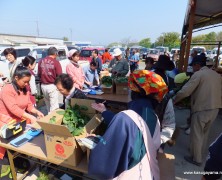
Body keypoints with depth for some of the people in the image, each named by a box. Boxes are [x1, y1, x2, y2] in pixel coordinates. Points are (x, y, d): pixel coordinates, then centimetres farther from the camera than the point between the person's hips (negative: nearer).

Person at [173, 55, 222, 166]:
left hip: (201, 109, -8)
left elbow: (185, 91, -18)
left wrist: (173, 100, -7)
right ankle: (200, 152, 43)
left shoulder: (198, 74, -11)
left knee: (196, 135, 8)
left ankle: (196, 159, 22)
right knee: (204, 133, 25)